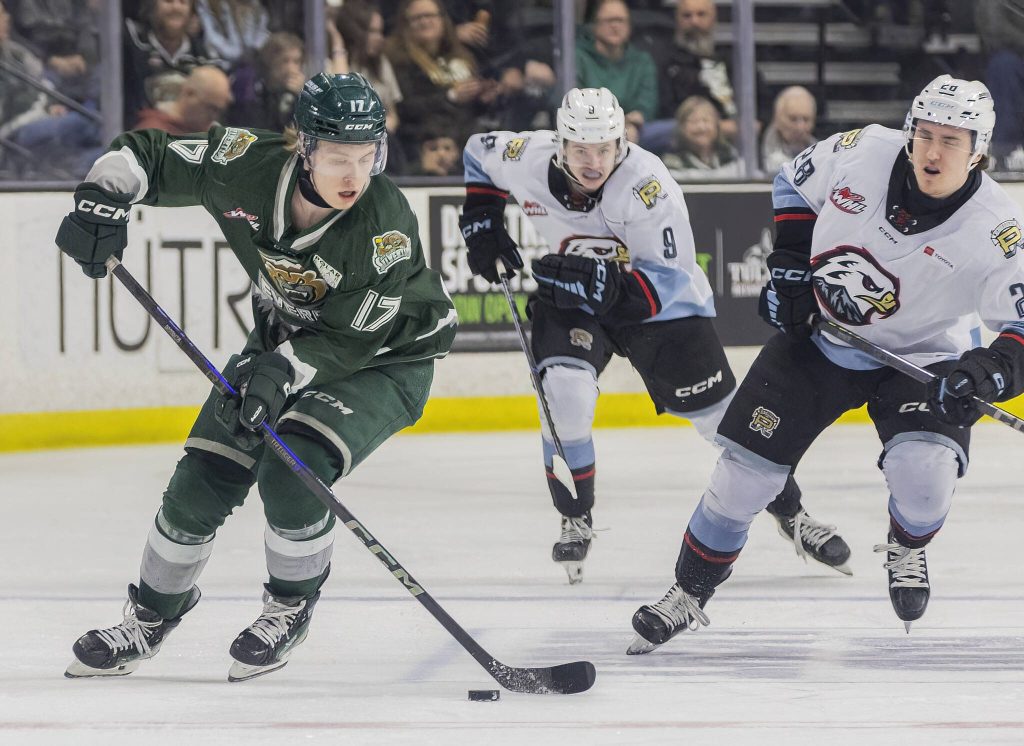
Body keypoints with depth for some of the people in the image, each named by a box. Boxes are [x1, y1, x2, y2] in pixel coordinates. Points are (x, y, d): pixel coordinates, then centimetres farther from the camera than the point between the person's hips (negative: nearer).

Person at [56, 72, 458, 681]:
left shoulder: (387, 225, -33)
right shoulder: (249, 165, -24)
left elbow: (351, 339, -27)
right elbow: (144, 155, -12)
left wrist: (283, 373, -40)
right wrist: (103, 198, -30)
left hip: (385, 358, -5)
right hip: (286, 341, 5)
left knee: (292, 471, -25)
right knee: (202, 482, -1)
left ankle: (291, 608, 2)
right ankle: (151, 618, 23)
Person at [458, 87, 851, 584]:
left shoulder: (647, 184, -32)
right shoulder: (527, 160, -21)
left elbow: (671, 278, -29)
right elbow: (479, 152, 3)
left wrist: (612, 287, -43)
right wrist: (481, 223, -4)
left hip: (661, 300, -2)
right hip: (570, 299, 2)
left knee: (721, 413, -1)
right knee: (565, 392, -25)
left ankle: (790, 513, 19)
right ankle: (576, 521, -5)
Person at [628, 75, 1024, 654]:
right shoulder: (864, 152, -17)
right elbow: (796, 183, 4)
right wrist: (789, 265, -3)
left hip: (924, 355, -2)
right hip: (818, 334, 2)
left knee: (923, 470, -27)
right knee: (746, 470, -2)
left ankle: (908, 550, 10)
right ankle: (689, 596, 17)